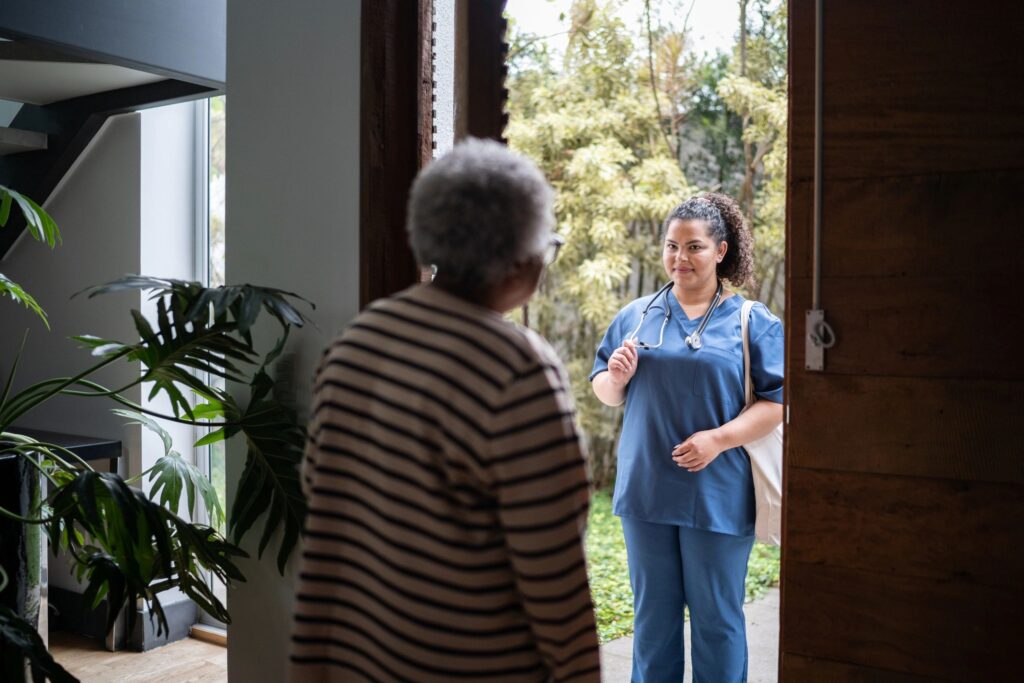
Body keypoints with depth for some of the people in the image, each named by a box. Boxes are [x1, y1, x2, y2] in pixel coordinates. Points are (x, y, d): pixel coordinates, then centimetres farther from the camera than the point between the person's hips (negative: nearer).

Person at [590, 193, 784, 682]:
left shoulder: (753, 322, -1)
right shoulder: (635, 317, 8)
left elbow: (778, 399, -7)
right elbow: (604, 393, 14)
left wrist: (719, 439, -19)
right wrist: (615, 377, -10)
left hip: (718, 496, -3)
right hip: (646, 492, 3)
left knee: (716, 618, 8)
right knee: (653, 614, 14)